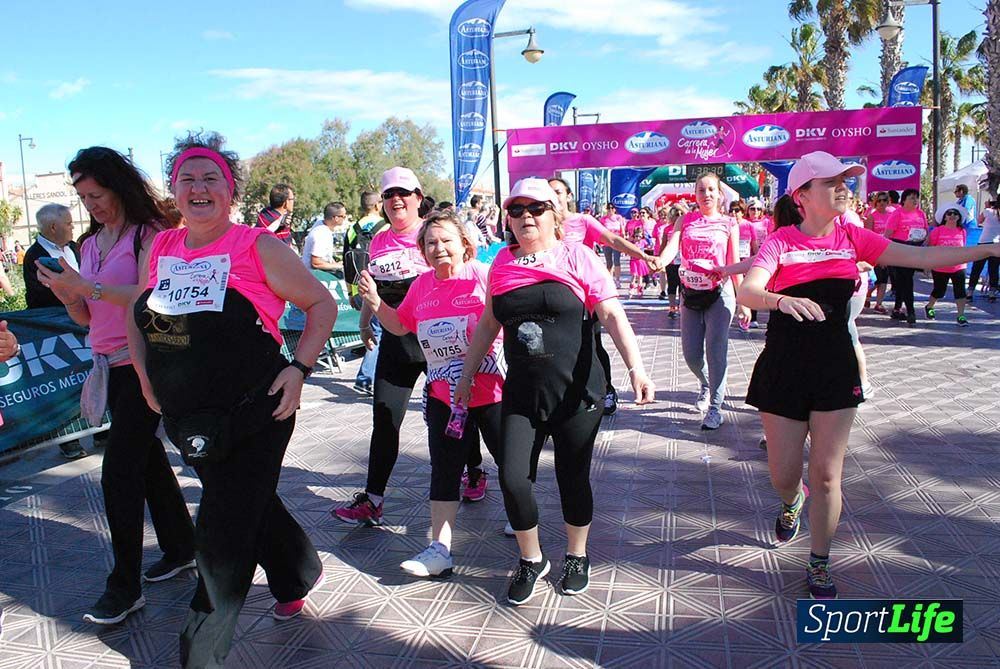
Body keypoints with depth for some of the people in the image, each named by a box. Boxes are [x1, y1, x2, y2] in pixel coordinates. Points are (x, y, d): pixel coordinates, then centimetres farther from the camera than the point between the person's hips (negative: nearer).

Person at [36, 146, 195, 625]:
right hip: (109, 366, 8)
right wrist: (66, 294, -6)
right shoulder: (90, 244, 13)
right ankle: (181, 549, 31)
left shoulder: (148, 235, -10)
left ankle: (125, 587, 3)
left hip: (144, 365, -8)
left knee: (119, 471, -8)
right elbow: (88, 317, 13)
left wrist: (88, 286, -23)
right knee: (147, 458, 15)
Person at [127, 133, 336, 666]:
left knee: (222, 537, -1)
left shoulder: (257, 247, -9)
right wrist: (145, 375, 9)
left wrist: (298, 368, -13)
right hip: (185, 419, 6)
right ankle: (299, 578, 49)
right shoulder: (159, 249, 5)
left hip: (253, 415, -6)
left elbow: (321, 304, -4)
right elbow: (139, 317, 20)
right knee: (254, 504, 23)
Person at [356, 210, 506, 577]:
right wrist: (375, 303, 3)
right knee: (444, 470, 8)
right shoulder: (422, 285, 6)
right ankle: (440, 548, 16)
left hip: (491, 391, -4)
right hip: (443, 395, 5)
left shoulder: (482, 275, -12)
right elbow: (401, 325, 17)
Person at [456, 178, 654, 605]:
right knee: (512, 479, -5)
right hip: (521, 394, 3)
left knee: (573, 477, 8)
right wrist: (467, 374, 17)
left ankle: (576, 556, 34)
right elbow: (488, 324, 17)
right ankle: (531, 561, 20)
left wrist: (635, 367, -22)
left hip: (575, 392, -2)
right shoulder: (502, 263, 7)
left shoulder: (576, 257, -3)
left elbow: (612, 315, -10)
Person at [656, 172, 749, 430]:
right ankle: (707, 385, 39)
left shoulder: (729, 224, 4)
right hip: (690, 293, 3)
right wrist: (659, 263, -32)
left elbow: (735, 264, 4)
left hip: (719, 293, -2)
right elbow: (672, 245, -9)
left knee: (716, 351, -6)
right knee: (691, 353, 7)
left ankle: (715, 407, 7)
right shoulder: (686, 220, 8)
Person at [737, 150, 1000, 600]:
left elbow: (923, 256, 2)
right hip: (783, 369, -2)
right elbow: (746, 292, -25)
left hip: (835, 368, 3)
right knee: (783, 474, 7)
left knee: (827, 475, 3)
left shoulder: (851, 237, 3)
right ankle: (791, 502, 45)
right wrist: (782, 299, -45)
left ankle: (819, 565, 22)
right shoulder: (782, 240, -9)